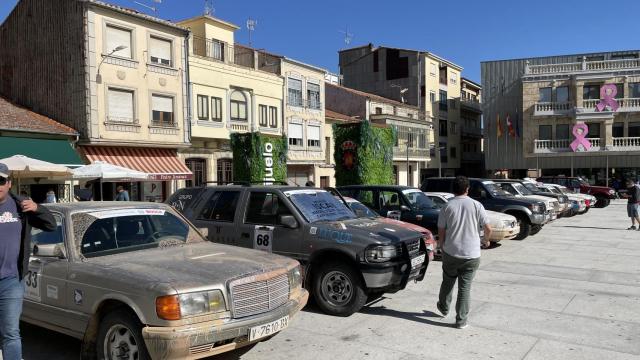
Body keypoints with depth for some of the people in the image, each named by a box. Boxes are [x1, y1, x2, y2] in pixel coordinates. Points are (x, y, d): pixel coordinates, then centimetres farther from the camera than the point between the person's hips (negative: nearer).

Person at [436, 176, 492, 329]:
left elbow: (441, 232, -2)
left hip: (450, 253, 1)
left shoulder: (447, 207, -3)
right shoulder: (476, 205, -5)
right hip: (471, 254, -1)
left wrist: (441, 247, 14)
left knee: (447, 281, 21)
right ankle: (461, 320, 11)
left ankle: (444, 307, 41)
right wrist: (486, 240, 18)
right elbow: (488, 229, -4)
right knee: (465, 287, 7)